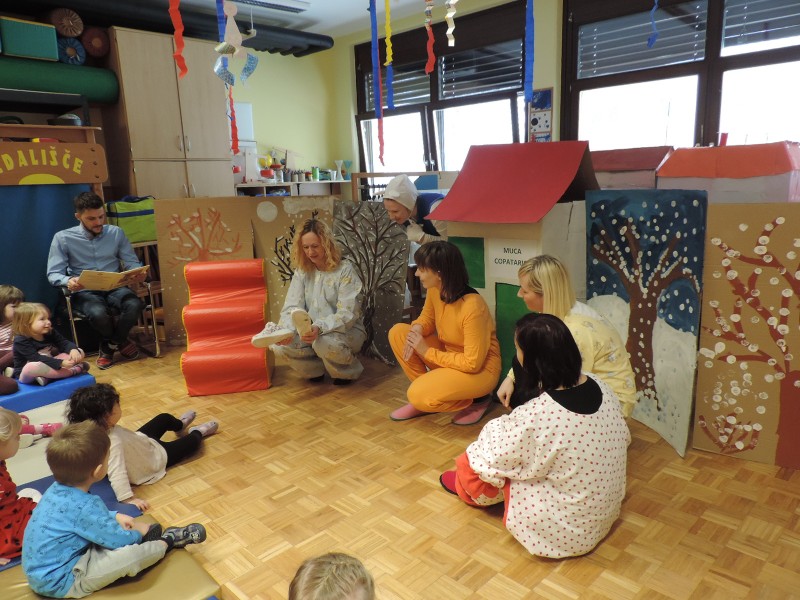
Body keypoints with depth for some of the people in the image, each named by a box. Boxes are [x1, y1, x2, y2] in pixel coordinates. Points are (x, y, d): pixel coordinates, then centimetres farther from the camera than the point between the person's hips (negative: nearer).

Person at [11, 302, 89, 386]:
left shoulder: (50, 333, 0)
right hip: (26, 374, -7)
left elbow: (65, 343, -2)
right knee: (32, 367, -44)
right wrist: (61, 363, -39)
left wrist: (73, 350, -27)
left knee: (80, 352, -3)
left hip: (49, 366, 7)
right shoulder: (21, 341, -20)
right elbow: (37, 360, -29)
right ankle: (73, 370, -31)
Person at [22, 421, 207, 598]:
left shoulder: (58, 489, -3)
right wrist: (137, 533, 3)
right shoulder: (85, 506, -29)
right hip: (60, 583, -10)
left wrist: (114, 516, 9)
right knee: (131, 554, -22)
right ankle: (167, 541, 2)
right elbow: (120, 540, -17)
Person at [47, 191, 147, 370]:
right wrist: (68, 281, -27)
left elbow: (132, 262, 7)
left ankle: (109, 346, -3)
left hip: (115, 287, 2)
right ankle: (120, 342, 0)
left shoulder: (116, 233, 9)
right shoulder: (63, 238, 1)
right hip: (85, 292, -2)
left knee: (135, 304, -32)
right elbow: (53, 274, -3)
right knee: (98, 313, -37)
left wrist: (138, 273, -19)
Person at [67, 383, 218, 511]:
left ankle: (180, 425, 60)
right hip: (156, 455, -8)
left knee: (164, 418, 26)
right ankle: (198, 433, 46)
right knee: (192, 441, 9)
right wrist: (129, 498, -53)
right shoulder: (113, 442, -45)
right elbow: (117, 473, -50)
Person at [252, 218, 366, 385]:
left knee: (325, 342, -38)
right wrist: (285, 331, -32)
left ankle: (348, 371, -4)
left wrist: (320, 328, -41)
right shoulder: (302, 271, 0)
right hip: (313, 331, 5)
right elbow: (292, 307, -9)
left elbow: (347, 314, -23)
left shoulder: (345, 270, -15)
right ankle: (317, 369, 7)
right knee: (280, 345, -21)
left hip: (346, 330, -4)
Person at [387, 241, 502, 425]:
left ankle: (475, 400, -1)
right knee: (398, 332, -9)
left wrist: (427, 352, -22)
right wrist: (417, 329, -15)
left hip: (480, 370, -8)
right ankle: (424, 399, 1)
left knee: (419, 395, -27)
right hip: (449, 357, 8)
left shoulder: (472, 306, -31)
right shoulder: (434, 291, -9)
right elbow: (427, 318, 11)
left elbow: (472, 363, -27)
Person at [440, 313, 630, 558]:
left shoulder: (535, 415, -35)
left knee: (470, 463, 6)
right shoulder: (599, 385, -14)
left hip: (566, 526, -7)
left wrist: (502, 426, 5)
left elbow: (493, 459, -17)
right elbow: (623, 436, 5)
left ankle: (466, 487, 42)